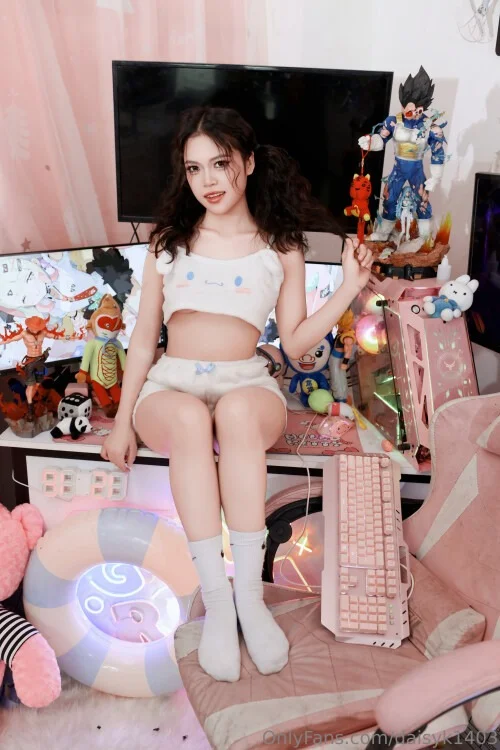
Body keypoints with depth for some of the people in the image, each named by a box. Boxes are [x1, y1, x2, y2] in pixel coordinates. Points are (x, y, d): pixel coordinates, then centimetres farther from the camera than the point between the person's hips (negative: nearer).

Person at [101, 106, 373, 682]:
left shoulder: (281, 248, 10)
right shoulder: (169, 241, 12)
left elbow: (296, 342, 5)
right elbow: (143, 340, 11)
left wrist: (349, 290, -7)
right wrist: (123, 420, 3)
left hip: (246, 384, 0)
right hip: (171, 385, 1)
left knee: (237, 410, -38)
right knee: (189, 417, -37)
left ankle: (249, 593, -32)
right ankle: (216, 599, -32)